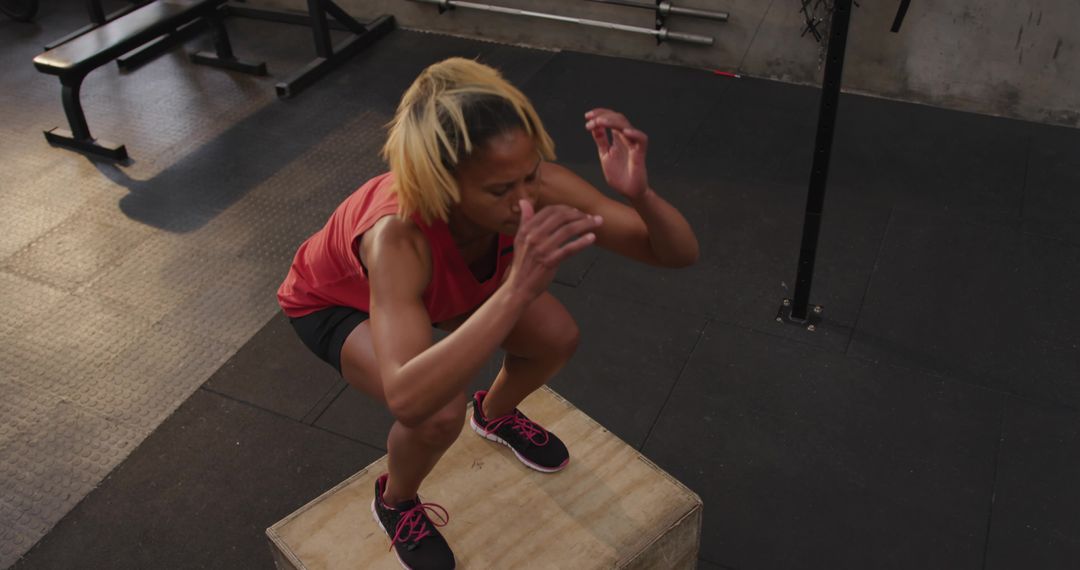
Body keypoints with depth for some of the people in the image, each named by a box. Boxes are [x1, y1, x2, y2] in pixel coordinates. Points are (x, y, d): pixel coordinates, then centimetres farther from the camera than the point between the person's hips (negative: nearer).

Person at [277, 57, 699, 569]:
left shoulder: (532, 184, -34)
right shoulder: (398, 236, -46)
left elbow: (680, 253, -31)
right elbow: (407, 399, -58)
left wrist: (638, 192, -53)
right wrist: (519, 287, -66)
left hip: (440, 279, 5)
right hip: (333, 300, -4)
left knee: (557, 338, -8)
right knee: (439, 412, -30)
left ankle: (495, 414, 27)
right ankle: (394, 503, 8)